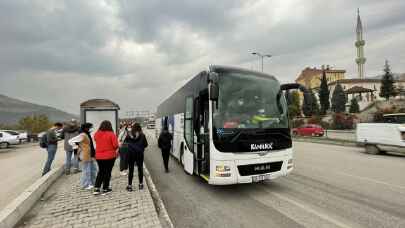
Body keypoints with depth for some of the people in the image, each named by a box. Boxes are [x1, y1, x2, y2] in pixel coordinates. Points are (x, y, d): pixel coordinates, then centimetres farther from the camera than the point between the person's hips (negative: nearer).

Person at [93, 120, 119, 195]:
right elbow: (115, 145, -15)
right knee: (107, 172, 9)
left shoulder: (96, 134, -1)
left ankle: (96, 188, 18)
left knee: (101, 172, 20)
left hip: (99, 156, 4)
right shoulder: (111, 134, -15)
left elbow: (97, 143, 10)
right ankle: (105, 189, 17)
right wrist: (113, 148, 5)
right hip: (110, 156, -4)